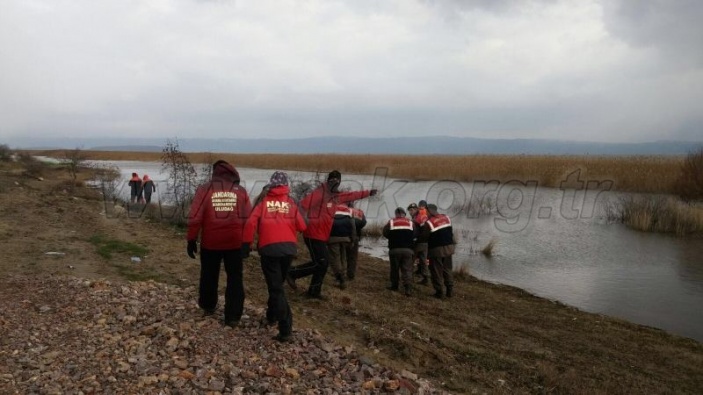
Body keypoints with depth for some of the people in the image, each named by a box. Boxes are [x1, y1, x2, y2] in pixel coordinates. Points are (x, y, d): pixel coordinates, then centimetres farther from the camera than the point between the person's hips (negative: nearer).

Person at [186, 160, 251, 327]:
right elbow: (248, 219, -1)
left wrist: (191, 240, 2)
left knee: (209, 275, 20)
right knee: (235, 278, 8)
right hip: (234, 243, 0)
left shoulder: (205, 189, -3)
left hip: (210, 242, 0)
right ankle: (233, 317, 5)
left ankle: (208, 306, 39)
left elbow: (194, 218, -7)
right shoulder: (241, 191, 1)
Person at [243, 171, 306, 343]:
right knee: (278, 283, 24)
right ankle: (272, 316, 39)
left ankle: (285, 329, -9)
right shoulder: (291, 202, 8)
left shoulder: (263, 200, 6)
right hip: (289, 247, 3)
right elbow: (302, 226, 3)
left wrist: (246, 244, 2)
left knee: (275, 288, -1)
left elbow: (251, 223, -5)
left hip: (269, 248, -3)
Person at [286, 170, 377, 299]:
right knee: (320, 263, -10)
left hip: (322, 236, 9)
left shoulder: (336, 196, 13)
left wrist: (368, 193, 35)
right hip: (313, 235, -9)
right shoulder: (319, 193, -14)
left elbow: (351, 195, 28)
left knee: (323, 263, 11)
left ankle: (314, 291, 21)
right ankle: (292, 273, 3)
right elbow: (303, 205, -22)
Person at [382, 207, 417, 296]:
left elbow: (385, 233, 1)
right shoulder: (411, 222, 6)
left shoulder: (391, 222, 2)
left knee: (394, 268, 14)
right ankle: (408, 289, -10)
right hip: (407, 249, 1)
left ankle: (394, 286, 22)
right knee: (407, 269, 0)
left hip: (394, 249, -1)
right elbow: (415, 234, 6)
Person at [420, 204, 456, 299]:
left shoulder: (429, 222, -16)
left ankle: (439, 292, 7)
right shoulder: (446, 218, 4)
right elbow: (451, 233, 13)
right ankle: (450, 291, 18)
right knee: (447, 270, 16)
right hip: (449, 247, 6)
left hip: (436, 249, -6)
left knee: (437, 272, 4)